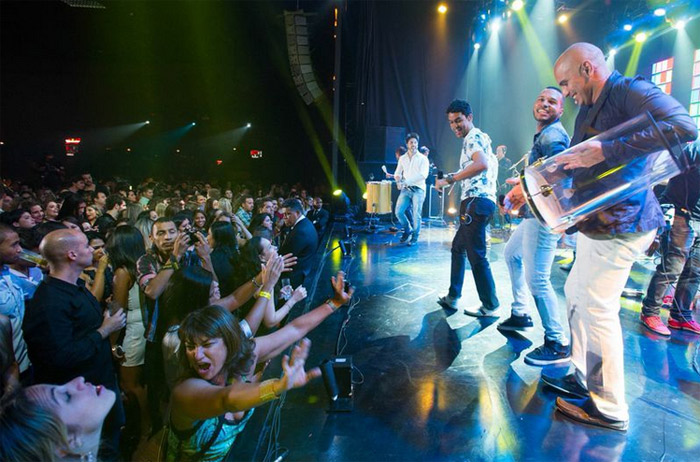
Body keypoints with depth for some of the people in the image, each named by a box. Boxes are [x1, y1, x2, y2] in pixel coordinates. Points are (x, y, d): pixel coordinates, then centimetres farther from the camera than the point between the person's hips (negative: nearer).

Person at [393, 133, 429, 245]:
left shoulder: (423, 158, -1)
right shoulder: (402, 158, 13)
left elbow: (423, 175, -14)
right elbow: (398, 173, 17)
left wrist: (407, 181, -20)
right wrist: (398, 180, -8)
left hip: (418, 190, -4)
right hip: (405, 189, 4)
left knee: (416, 214, -7)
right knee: (398, 211, -6)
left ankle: (414, 237, 8)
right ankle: (408, 230, 19)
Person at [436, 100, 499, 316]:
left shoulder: (473, 138, -9)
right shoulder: (481, 138, 23)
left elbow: (482, 164, -29)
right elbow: (492, 162, 30)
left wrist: (449, 179, -26)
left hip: (476, 201, -11)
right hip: (479, 202, 11)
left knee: (476, 256, -6)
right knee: (458, 247, 16)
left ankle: (490, 306, 3)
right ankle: (452, 297, 23)